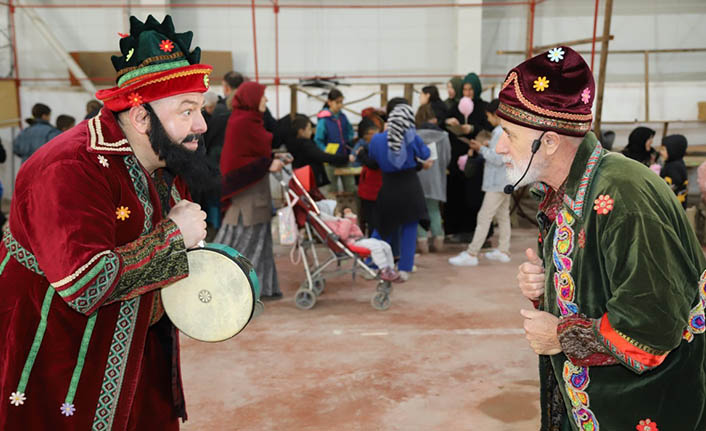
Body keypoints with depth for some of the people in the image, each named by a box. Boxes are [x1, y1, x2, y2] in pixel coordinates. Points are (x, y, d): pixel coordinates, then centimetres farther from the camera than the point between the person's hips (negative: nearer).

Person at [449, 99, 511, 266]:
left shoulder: (500, 133, -19)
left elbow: (498, 159, -24)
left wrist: (482, 149, -12)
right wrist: (488, 147, 7)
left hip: (497, 183, -10)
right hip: (505, 181, 10)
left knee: (484, 217, -9)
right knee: (503, 216, 16)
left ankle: (472, 254, -8)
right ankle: (503, 251, 23)